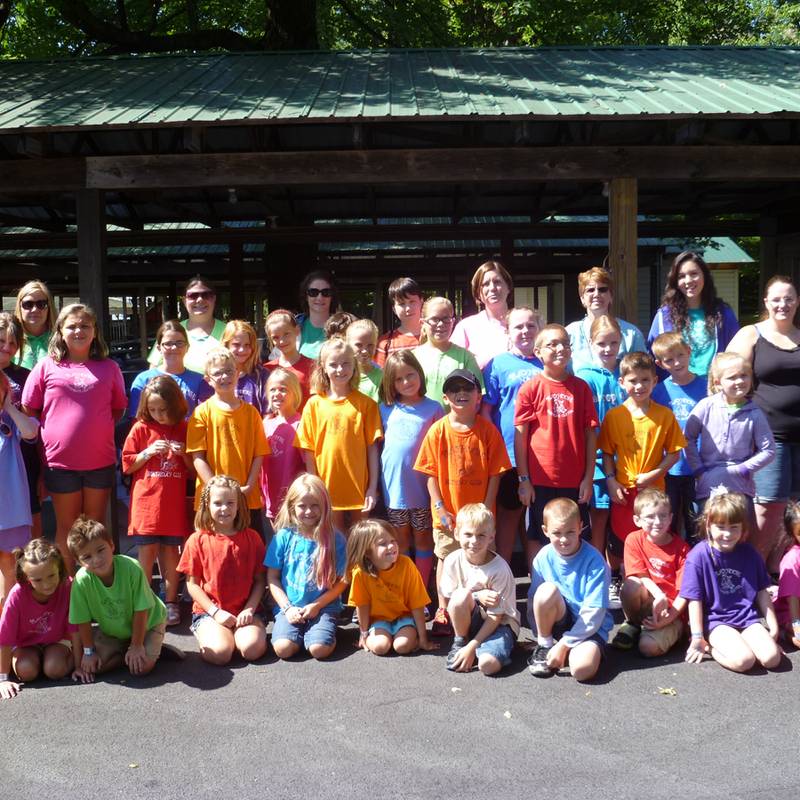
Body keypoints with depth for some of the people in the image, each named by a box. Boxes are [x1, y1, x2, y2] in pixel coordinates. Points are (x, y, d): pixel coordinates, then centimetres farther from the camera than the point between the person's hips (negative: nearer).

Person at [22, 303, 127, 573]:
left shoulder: (108, 368, 4)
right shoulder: (46, 368, 0)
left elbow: (118, 409, 12)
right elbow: (28, 410, 4)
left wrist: (97, 429, 0)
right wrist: (49, 435, -2)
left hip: (101, 460, 1)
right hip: (60, 461, -1)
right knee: (66, 526, 11)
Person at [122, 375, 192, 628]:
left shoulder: (184, 430, 5)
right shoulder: (141, 428, 1)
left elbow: (193, 469, 10)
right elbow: (127, 465, 2)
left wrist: (183, 454, -9)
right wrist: (149, 452, -11)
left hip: (174, 503, 1)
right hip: (146, 501, -1)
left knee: (171, 550, 7)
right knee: (147, 551, 1)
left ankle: (171, 602, 17)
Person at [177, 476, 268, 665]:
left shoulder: (251, 538, 4)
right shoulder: (197, 540, 0)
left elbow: (260, 580, 5)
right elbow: (192, 584, 0)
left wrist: (249, 609, -9)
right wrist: (216, 612, -9)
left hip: (245, 611, 1)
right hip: (208, 612, -1)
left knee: (252, 649, -26)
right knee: (219, 653, -27)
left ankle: (238, 633, 7)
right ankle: (206, 633, 6)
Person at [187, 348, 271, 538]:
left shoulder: (250, 412, 6)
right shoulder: (202, 412, -1)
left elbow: (259, 454, 4)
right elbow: (197, 457, -5)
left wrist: (248, 487, -8)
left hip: (248, 499, 2)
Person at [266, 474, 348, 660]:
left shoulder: (335, 539, -3)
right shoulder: (283, 537, 0)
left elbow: (341, 581, 0)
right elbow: (272, 577, 3)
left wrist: (316, 605, -9)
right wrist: (287, 608, -7)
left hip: (323, 606, -1)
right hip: (289, 606, 1)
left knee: (319, 649, -25)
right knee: (283, 648, -22)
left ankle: (318, 629, 7)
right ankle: (300, 631, 8)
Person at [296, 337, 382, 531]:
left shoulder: (365, 404, -1)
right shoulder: (314, 404, 1)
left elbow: (372, 447, -2)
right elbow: (309, 451, 2)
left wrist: (373, 488, -5)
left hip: (360, 487, 0)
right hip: (327, 487, 1)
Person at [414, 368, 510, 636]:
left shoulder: (488, 430, -7)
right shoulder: (438, 431, -7)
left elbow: (495, 474, -5)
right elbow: (431, 473, -4)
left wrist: (486, 509, -10)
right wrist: (440, 508, -10)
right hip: (447, 514, 0)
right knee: (445, 560, 13)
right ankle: (443, 613, 26)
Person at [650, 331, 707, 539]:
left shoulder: (705, 386, -2)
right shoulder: (659, 391, -2)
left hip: (696, 468, 0)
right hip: (668, 469, 0)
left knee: (695, 522, 10)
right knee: (667, 523, 11)